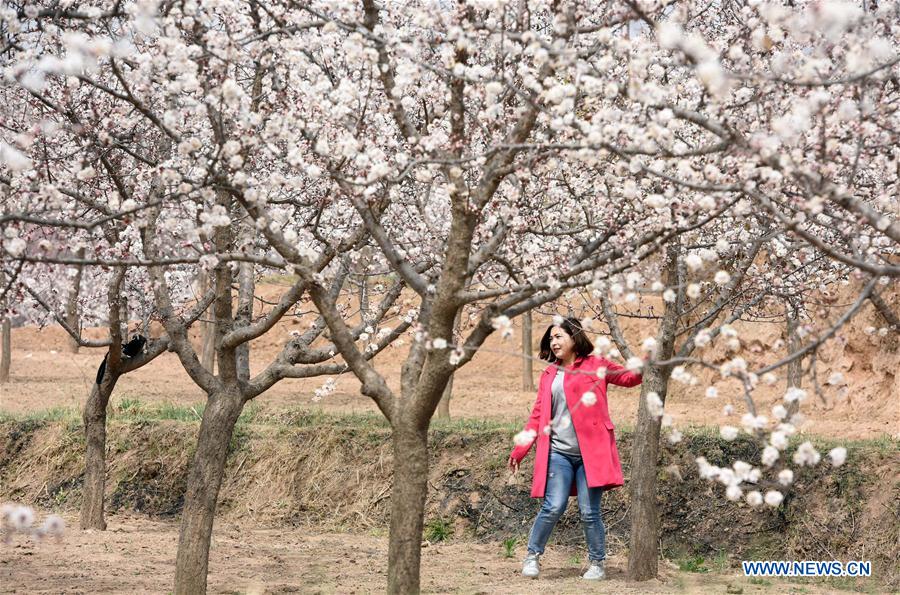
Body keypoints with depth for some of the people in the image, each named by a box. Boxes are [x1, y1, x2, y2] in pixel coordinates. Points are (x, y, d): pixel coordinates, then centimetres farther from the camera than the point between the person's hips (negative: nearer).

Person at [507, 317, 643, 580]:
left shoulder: (595, 365, 6)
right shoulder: (549, 374, 15)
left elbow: (630, 377, 7)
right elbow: (538, 415, 16)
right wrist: (520, 449, 11)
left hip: (591, 451, -2)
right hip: (558, 452, 2)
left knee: (590, 511, -2)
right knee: (554, 507, -9)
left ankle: (597, 564, 14)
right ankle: (533, 556, 9)